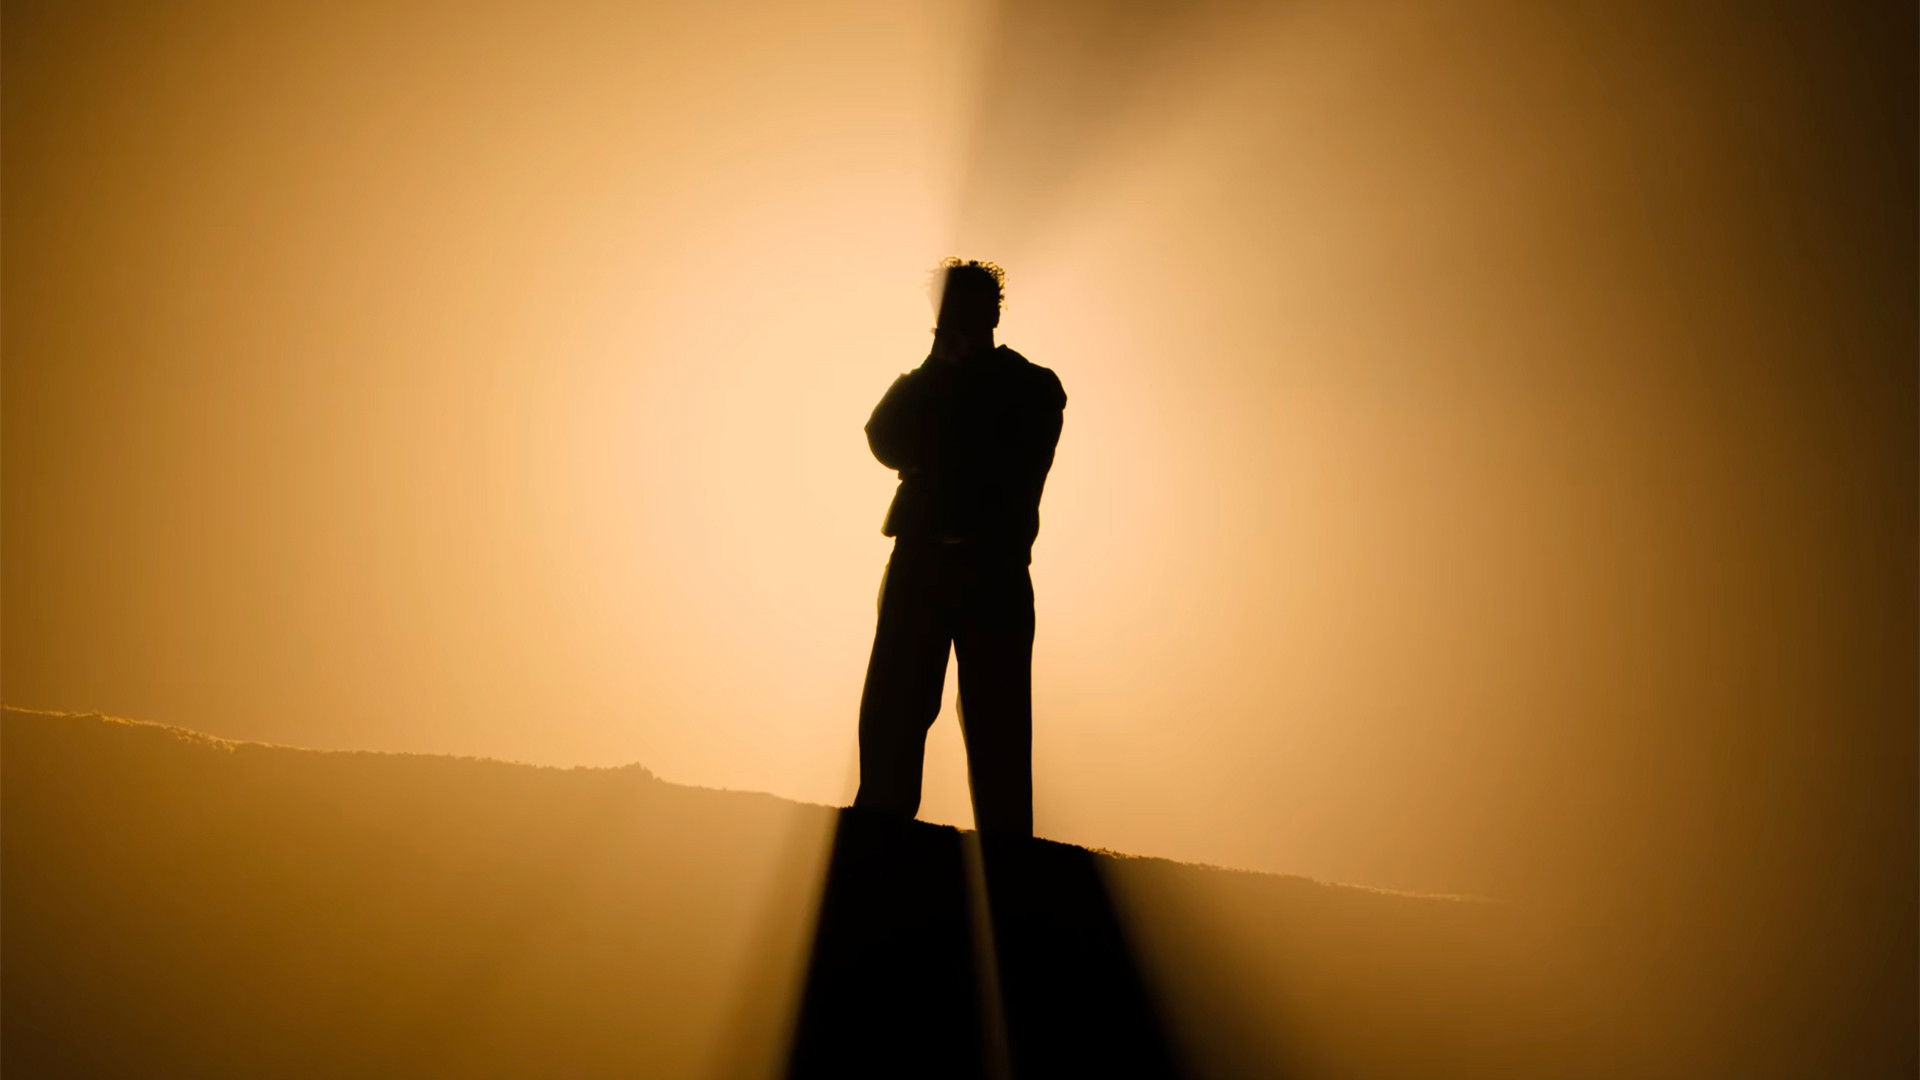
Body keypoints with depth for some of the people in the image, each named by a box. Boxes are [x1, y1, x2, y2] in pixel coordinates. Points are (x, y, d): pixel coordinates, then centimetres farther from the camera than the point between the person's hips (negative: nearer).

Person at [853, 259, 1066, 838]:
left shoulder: (1032, 387, 12)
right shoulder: (921, 386, 22)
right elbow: (886, 441, 2)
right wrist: (939, 368, 1)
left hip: (995, 572, -3)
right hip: (919, 566, 3)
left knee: (997, 730, -7)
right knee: (891, 720, -6)